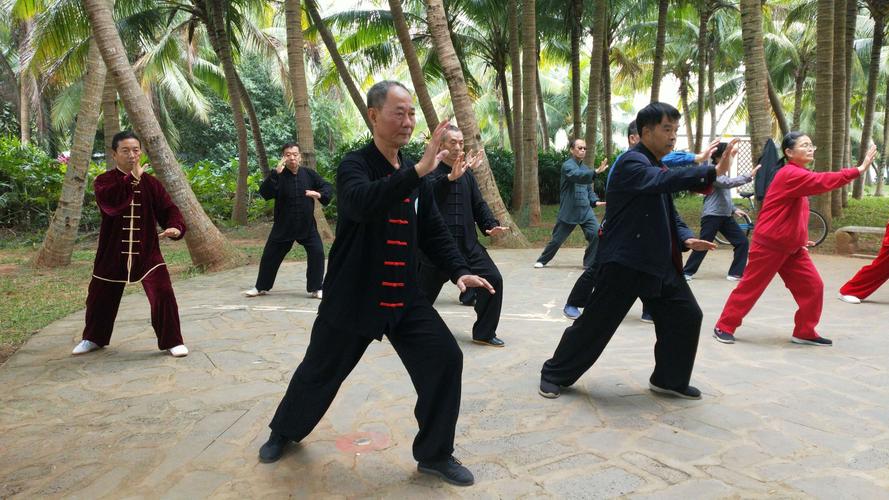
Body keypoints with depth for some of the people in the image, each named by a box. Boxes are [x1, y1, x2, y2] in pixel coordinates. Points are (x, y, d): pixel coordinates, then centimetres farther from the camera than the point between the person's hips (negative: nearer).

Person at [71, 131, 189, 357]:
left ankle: (172, 341, 5)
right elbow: (110, 202, -25)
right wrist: (132, 179, -26)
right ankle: (93, 339, 41)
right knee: (100, 296, 15)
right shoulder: (104, 181, -4)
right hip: (113, 251, 1)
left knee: (163, 294, -12)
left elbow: (169, 209, -5)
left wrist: (175, 227, -26)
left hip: (147, 251, 0)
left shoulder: (151, 183, 0)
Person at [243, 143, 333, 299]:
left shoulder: (309, 174, -2)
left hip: (307, 225, 0)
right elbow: (264, 193, -19)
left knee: (317, 253, -12)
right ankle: (261, 287, 29)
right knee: (270, 256, 8)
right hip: (283, 226, 0)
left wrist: (319, 194, -21)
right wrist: (275, 173, -28)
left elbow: (328, 187, 2)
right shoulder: (279, 176, -6)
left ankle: (315, 289, 3)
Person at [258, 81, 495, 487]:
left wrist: (458, 271, -4)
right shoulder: (354, 165, -12)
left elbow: (433, 232, 11)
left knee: (445, 360, -5)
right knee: (321, 370, 11)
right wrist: (418, 170, -42)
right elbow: (363, 203, -36)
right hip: (352, 296, -4)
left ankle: (435, 454, 14)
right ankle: (284, 432, 41)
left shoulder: (414, 176, 7)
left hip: (404, 297, 5)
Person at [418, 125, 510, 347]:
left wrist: (490, 225, 0)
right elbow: (426, 193, -29)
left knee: (493, 279, -4)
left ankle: (484, 333, 11)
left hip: (468, 244, 5)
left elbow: (478, 203, 17)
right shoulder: (431, 172, -7)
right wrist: (450, 177, -45)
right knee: (425, 290, 5)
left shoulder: (466, 174, 13)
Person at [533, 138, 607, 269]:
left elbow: (589, 189, 18)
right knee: (557, 239, 4)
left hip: (585, 210, 5)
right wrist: (596, 172, -45)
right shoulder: (568, 165, -10)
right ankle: (542, 260, 26)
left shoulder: (585, 168, 13)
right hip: (568, 211, -5)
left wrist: (595, 201, -2)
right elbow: (578, 176, -31)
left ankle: (590, 263, 3)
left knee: (596, 234, -12)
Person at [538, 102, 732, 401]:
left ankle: (670, 380, 24)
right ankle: (554, 374, 15)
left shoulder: (656, 168, 16)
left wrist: (686, 239, -1)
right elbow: (666, 180, -34)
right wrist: (712, 173, -43)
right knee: (596, 322, -2)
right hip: (624, 262, -9)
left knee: (686, 316, 7)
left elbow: (669, 213, 18)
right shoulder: (632, 163, -14)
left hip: (659, 263, 9)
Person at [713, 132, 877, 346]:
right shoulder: (790, 174, -17)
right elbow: (822, 181, -32)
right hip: (769, 246, -9)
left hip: (792, 248, 9)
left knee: (812, 287, 5)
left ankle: (804, 333, 17)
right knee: (749, 288, 0)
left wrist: (800, 239, 14)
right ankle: (724, 327, 13)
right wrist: (858, 170, -33)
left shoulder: (799, 175, 12)